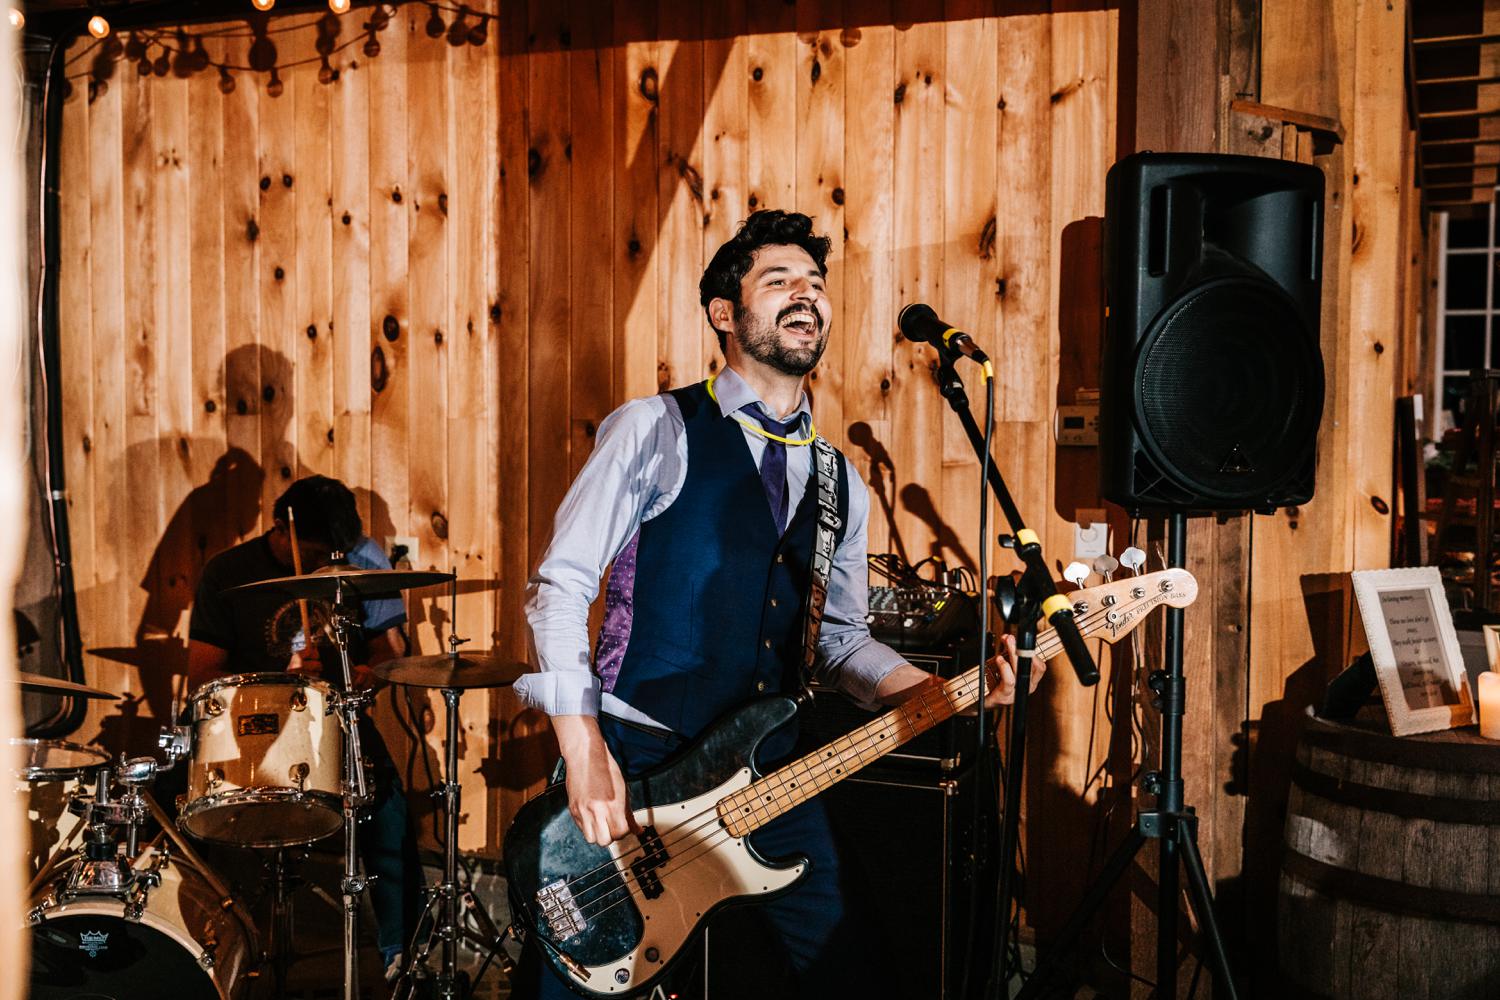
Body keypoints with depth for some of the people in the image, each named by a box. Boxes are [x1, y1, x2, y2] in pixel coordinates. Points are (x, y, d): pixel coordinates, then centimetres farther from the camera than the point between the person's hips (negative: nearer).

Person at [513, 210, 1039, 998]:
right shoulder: (656, 430, -5)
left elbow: (842, 638, 16)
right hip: (634, 764, -5)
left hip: (767, 773, 5)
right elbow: (559, 586, -9)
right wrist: (585, 756, -17)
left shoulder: (840, 483, 13)